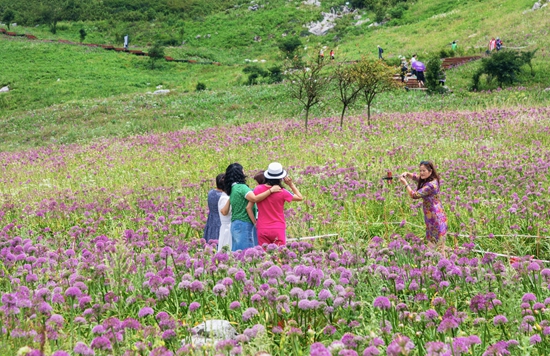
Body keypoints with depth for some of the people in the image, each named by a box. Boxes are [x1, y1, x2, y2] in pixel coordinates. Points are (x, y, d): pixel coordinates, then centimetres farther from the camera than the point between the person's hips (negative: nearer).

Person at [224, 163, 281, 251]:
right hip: (244, 224, -10)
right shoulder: (241, 187, -14)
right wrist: (271, 190, -26)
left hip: (235, 224, 10)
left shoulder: (233, 188, 15)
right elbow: (255, 198, -30)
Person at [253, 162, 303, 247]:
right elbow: (300, 198, 4)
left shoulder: (258, 189, -1)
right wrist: (291, 184, 8)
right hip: (278, 229, -2)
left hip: (262, 229, 2)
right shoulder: (282, 192, -8)